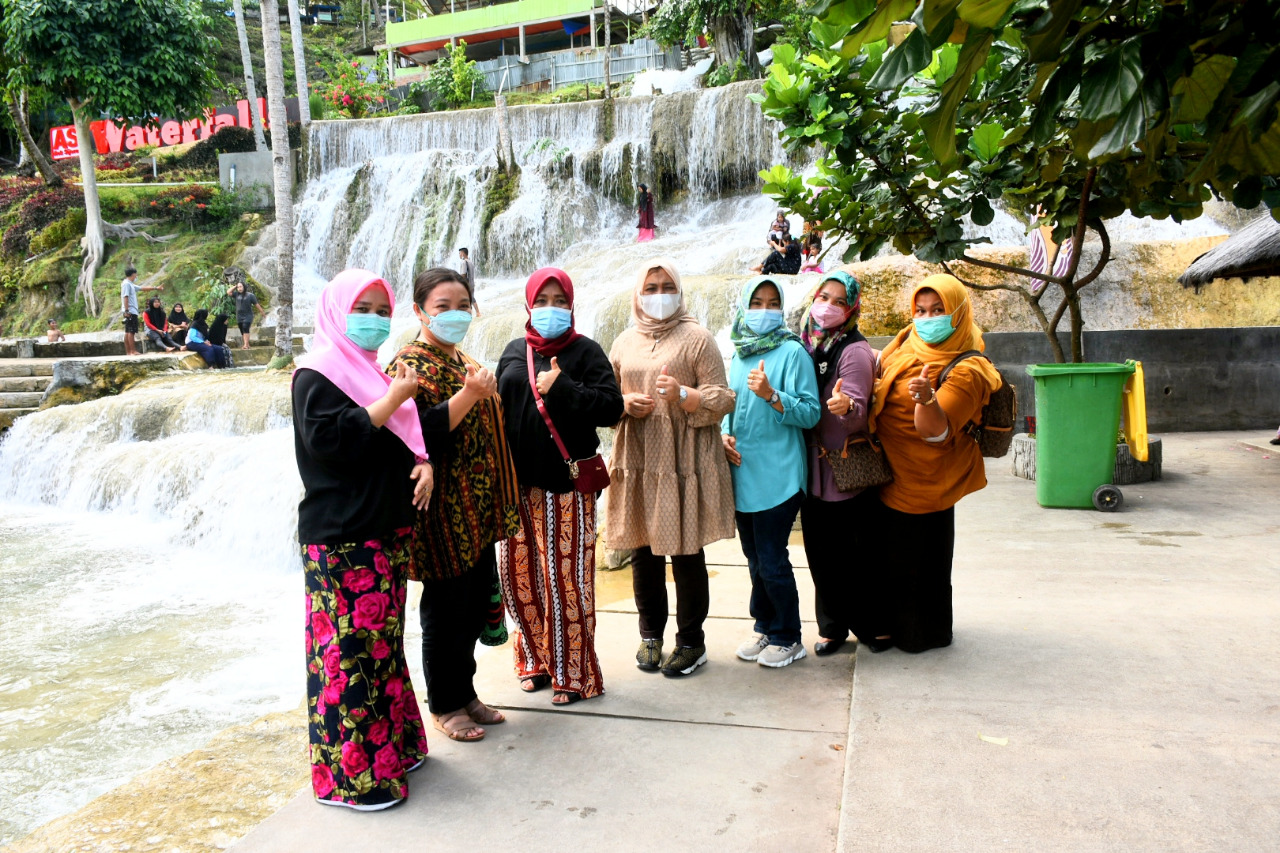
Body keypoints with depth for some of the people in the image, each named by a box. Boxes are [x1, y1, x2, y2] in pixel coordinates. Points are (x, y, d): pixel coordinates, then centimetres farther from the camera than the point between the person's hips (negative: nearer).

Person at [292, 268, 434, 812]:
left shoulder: (374, 374, 19)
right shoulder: (316, 375, -6)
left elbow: (404, 436, 26)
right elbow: (330, 440, -21)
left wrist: (423, 462, 5)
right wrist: (394, 398, -18)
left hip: (388, 530, 9)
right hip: (341, 538, -9)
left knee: (383, 639, 15)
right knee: (350, 645, -6)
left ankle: (391, 745, 27)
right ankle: (350, 773, 4)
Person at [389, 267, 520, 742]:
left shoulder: (464, 363, 16)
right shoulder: (411, 365, -11)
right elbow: (418, 433, -23)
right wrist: (470, 394, -31)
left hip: (477, 509, 8)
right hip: (442, 511, -8)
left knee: (475, 603, 14)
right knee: (446, 607, 2)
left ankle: (465, 692, 29)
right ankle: (445, 704, 18)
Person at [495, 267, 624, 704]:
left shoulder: (585, 351, 0)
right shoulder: (515, 352, 13)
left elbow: (611, 406, -10)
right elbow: (500, 408, 15)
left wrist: (563, 388, -19)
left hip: (567, 487, -5)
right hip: (518, 484, 5)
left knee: (566, 579, -1)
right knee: (518, 574, 10)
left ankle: (573, 673, 14)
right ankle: (537, 659, 28)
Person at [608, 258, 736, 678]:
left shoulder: (697, 338, 1)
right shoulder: (624, 342, 14)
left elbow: (722, 399, -4)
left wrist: (682, 394, -21)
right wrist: (625, 403, -3)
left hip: (683, 463, -4)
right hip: (637, 462, 4)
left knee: (686, 552, 1)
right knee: (642, 551, 10)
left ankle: (691, 640, 17)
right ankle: (650, 633, 27)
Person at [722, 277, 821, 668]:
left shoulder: (792, 352, -8)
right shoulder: (739, 354, 11)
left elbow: (810, 413, -12)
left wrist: (771, 394, -25)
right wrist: (724, 434, 3)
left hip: (777, 474, -6)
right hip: (743, 472, 7)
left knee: (772, 559, -3)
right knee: (754, 557, 15)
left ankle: (787, 638, 15)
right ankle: (765, 627, 31)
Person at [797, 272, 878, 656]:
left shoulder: (854, 351, -13)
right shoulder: (806, 344, 6)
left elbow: (858, 414, -23)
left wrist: (847, 407, -44)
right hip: (813, 469, 6)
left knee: (848, 553, 3)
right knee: (820, 551, 12)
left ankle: (873, 623, 22)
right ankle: (832, 625, 26)